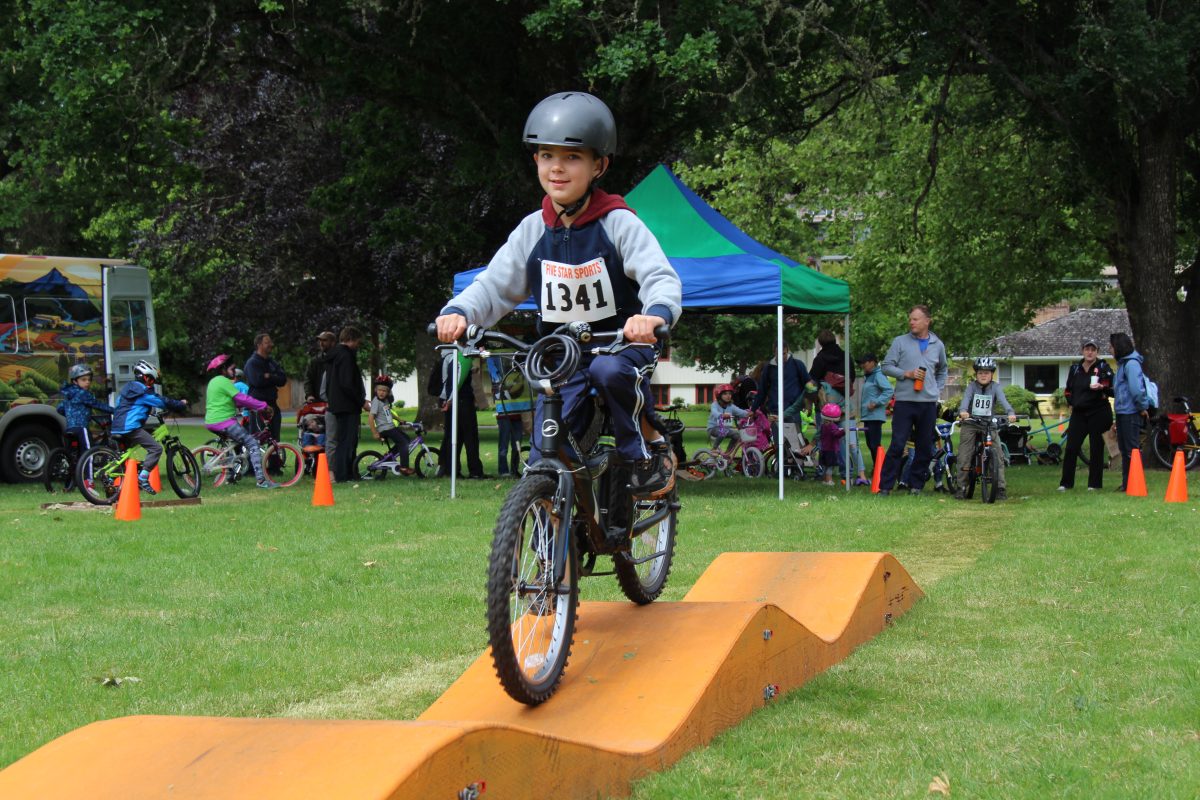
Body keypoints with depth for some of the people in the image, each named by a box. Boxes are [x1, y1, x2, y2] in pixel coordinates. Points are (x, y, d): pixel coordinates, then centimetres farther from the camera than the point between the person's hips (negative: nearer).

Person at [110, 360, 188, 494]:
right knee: (156, 448, -14)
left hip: (117, 428, 10)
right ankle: (142, 478, -19)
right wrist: (181, 404, 6)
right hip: (131, 427, -10)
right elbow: (162, 402, -6)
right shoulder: (142, 391, -7)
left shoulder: (127, 388, 23)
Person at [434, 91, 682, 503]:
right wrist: (458, 312, -21)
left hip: (621, 345, -3)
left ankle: (648, 442, -12)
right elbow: (495, 285, 2)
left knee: (608, 370, -38)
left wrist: (656, 313, -46)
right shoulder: (533, 230, 0)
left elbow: (661, 277, -22)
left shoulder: (619, 224, -11)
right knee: (545, 467, -12)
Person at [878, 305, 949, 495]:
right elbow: (886, 366, 1)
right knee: (897, 445, -9)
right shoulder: (900, 342, 2)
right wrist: (906, 374, -12)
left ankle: (916, 485, 15)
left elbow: (943, 370, 27)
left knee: (925, 447, 5)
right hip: (904, 401, -3)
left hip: (929, 403, 3)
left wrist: (938, 389, 14)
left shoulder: (937, 345, 12)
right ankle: (885, 486, -7)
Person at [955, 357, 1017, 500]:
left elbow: (1003, 400, -18)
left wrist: (1010, 413, -38)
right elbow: (966, 399, -21)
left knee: (998, 454, -11)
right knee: (964, 456, -3)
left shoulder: (995, 387, -2)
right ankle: (960, 487, 6)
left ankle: (1000, 487, -7)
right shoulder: (972, 386, -4)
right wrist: (963, 411, -43)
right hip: (970, 423, 0)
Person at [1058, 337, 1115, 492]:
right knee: (1071, 448, -2)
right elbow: (1068, 390, 24)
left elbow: (1114, 389, -7)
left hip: (1098, 413, -4)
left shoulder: (1103, 367, -1)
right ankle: (1065, 483, 5)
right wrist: (1072, 403, 11)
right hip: (1079, 413, 4)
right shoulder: (1075, 368, 12)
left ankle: (1095, 484, 7)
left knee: (1096, 448, -1)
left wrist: (1102, 387, -24)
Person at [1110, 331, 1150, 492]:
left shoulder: (1131, 364, -16)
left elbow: (1136, 388, -25)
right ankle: (1126, 483, 21)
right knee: (1124, 449, 14)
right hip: (1122, 413, 10)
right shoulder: (1123, 363, 16)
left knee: (1132, 449, -5)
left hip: (1131, 413, -10)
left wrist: (1143, 407, -17)